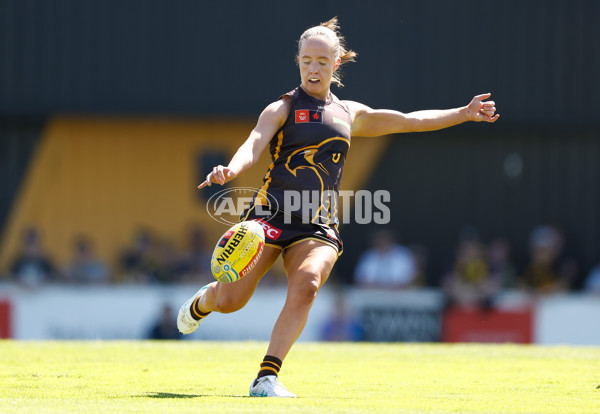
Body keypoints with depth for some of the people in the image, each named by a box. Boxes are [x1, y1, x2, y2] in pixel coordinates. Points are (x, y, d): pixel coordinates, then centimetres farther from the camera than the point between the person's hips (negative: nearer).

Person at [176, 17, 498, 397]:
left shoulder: (350, 114, 19)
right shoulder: (282, 109, 5)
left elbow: (408, 121, 28)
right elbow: (253, 146, -11)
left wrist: (464, 113, 25)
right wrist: (230, 171, -33)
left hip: (319, 225, 3)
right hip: (272, 212, -2)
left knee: (307, 285, -28)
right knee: (230, 300, -8)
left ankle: (267, 376, -27)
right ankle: (203, 301, 31)